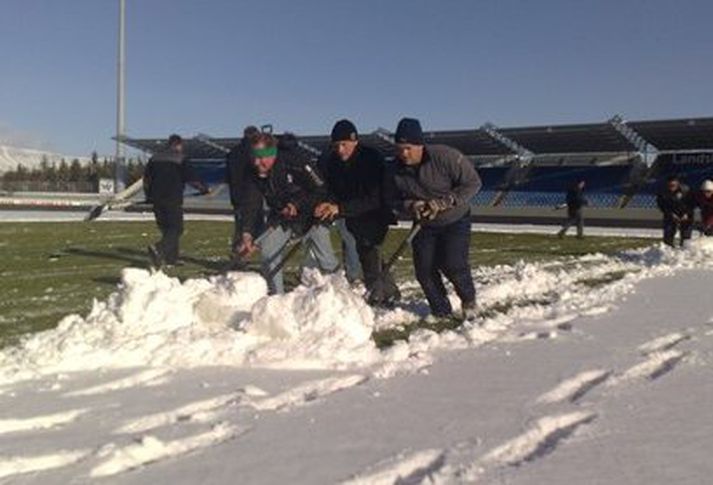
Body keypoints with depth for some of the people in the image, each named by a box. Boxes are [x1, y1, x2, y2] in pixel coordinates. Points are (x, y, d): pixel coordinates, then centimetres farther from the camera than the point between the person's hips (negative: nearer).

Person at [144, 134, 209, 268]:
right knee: (176, 228, -4)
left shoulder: (155, 158, 14)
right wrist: (204, 188, 9)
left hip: (157, 200, 6)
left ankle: (171, 258, 14)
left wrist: (149, 195, 29)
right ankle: (159, 249, -27)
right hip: (173, 200, -6)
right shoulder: (180, 159, -3)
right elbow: (191, 178, -6)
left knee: (165, 228, 14)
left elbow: (146, 179, 17)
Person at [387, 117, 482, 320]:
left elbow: (472, 183, -20)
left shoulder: (445, 157, -25)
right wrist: (410, 206, -21)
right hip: (424, 225, 4)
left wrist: (442, 203, -26)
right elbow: (394, 198, 3)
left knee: (453, 265, -16)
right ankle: (441, 311, 16)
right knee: (424, 269, -4)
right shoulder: (396, 170, -12)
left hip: (455, 221, -4)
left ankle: (469, 300, 14)